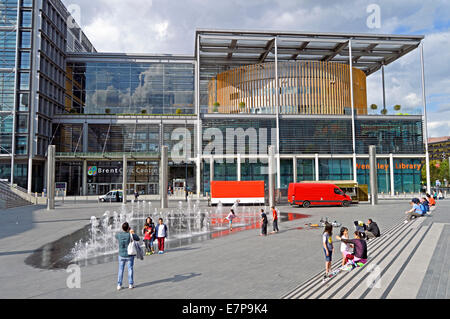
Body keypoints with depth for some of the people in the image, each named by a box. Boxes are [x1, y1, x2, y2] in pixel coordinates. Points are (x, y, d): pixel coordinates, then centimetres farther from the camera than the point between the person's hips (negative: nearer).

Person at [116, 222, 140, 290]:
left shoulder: (119, 234, -8)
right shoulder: (130, 235, -16)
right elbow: (138, 239, 0)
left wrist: (128, 232, 22)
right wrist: (133, 233, 15)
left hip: (121, 255, 2)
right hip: (129, 255, -2)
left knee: (120, 270, 11)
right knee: (130, 269, 8)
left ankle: (119, 285, 12)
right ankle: (130, 284, 11)